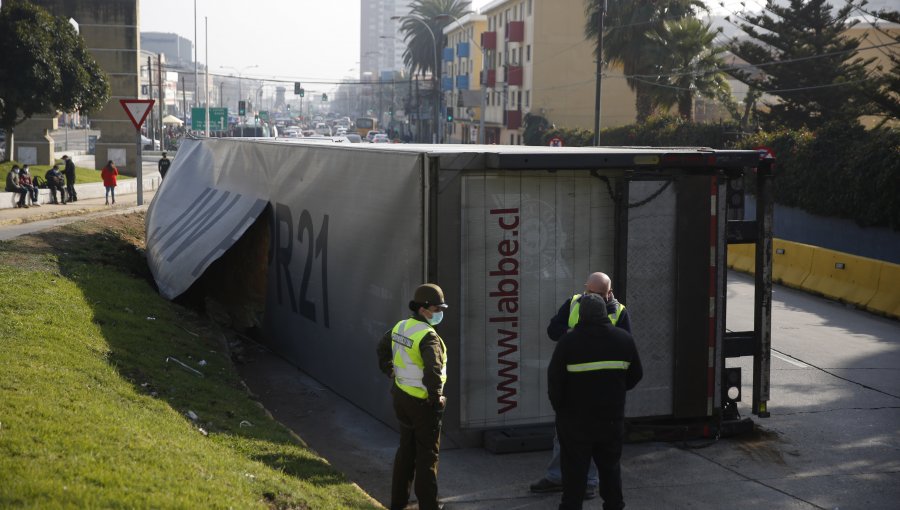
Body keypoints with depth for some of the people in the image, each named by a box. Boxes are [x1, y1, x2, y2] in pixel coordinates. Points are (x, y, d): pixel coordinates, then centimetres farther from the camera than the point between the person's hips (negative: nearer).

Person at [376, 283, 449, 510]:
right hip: (422, 402, -8)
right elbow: (433, 370, -34)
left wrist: (390, 371, 26)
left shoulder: (400, 327, 4)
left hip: (401, 396, 8)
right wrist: (436, 399, -21)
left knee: (406, 449, 20)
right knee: (427, 454, 4)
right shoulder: (428, 336, -23)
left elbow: (383, 347, 22)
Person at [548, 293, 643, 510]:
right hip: (612, 418, 3)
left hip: (576, 420, -3)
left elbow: (554, 380, -9)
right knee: (610, 467, 17)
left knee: (574, 470, 4)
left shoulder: (568, 342, -12)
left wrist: (559, 406, 6)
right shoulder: (624, 339, 1)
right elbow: (636, 375, 10)